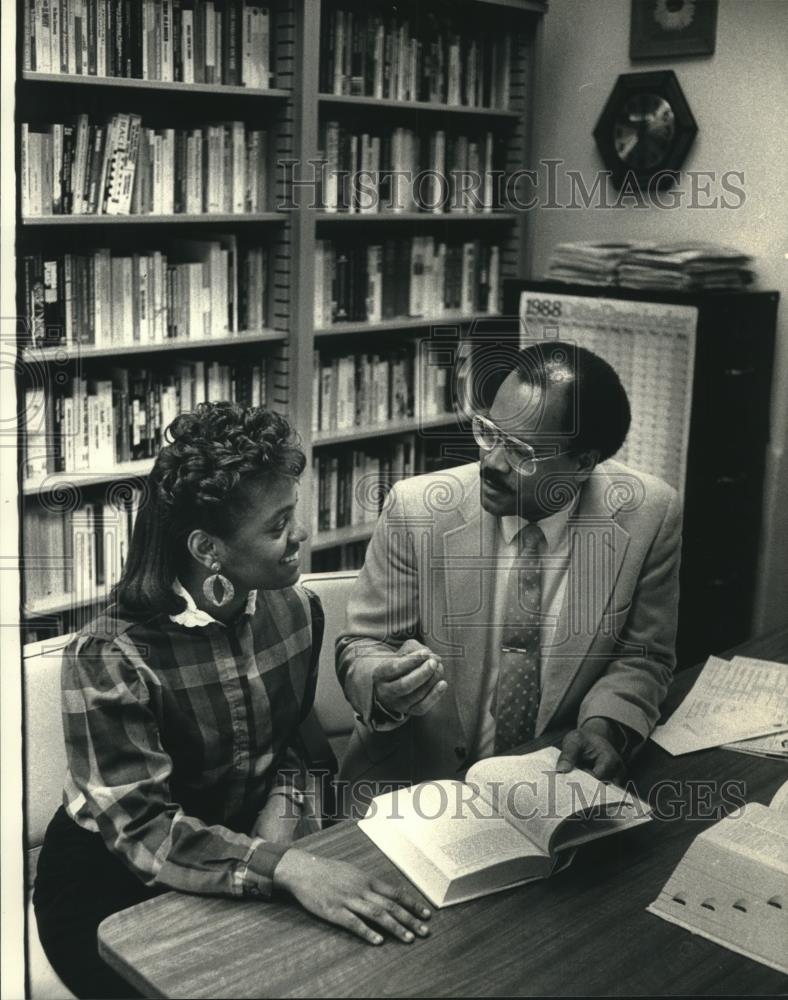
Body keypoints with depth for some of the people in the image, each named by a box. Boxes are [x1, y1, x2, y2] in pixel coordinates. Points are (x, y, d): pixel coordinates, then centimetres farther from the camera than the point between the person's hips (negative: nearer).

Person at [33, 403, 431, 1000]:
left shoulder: (295, 609, -6)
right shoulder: (109, 658, -24)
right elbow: (141, 827, -29)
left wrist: (285, 800, -12)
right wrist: (285, 867, -42)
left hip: (248, 848, 5)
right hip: (116, 887, -4)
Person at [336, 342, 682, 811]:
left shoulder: (650, 516, -13)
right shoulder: (416, 509, -15)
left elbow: (643, 657, 0)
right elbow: (362, 646, -6)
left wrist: (604, 724, -19)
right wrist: (385, 686, -28)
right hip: (415, 779, -2)